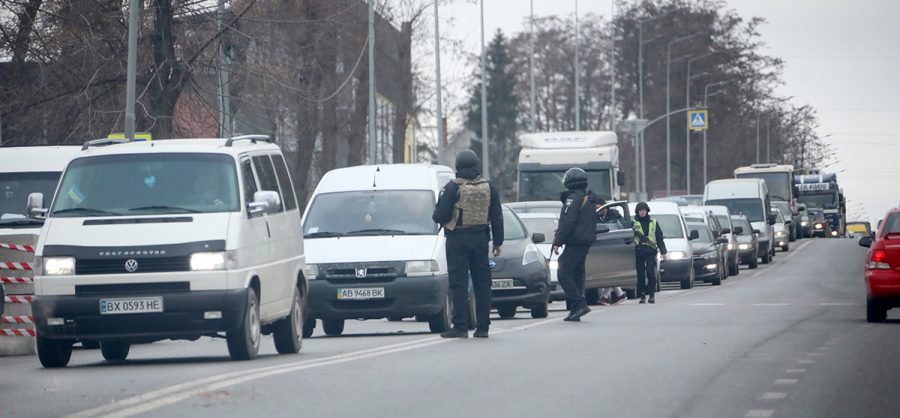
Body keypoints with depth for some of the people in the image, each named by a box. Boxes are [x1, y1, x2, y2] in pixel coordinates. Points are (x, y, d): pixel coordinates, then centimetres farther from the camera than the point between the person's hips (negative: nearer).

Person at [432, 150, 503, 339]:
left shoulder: (453, 188, -9)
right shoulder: (488, 188, 5)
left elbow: (440, 216, -11)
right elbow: (497, 218, 9)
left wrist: (437, 216, 12)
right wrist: (498, 242, 16)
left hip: (457, 240, -4)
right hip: (480, 239, 4)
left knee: (459, 284, -4)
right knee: (482, 283, 9)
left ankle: (460, 327, -9)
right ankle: (482, 327, 10)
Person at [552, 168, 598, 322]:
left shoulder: (573, 199, -12)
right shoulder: (589, 199, 18)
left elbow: (567, 222, -19)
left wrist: (557, 242, -17)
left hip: (574, 244, -9)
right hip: (586, 244, 9)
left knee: (563, 274, -9)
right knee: (577, 275, 11)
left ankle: (580, 304, -19)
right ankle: (575, 311, 9)